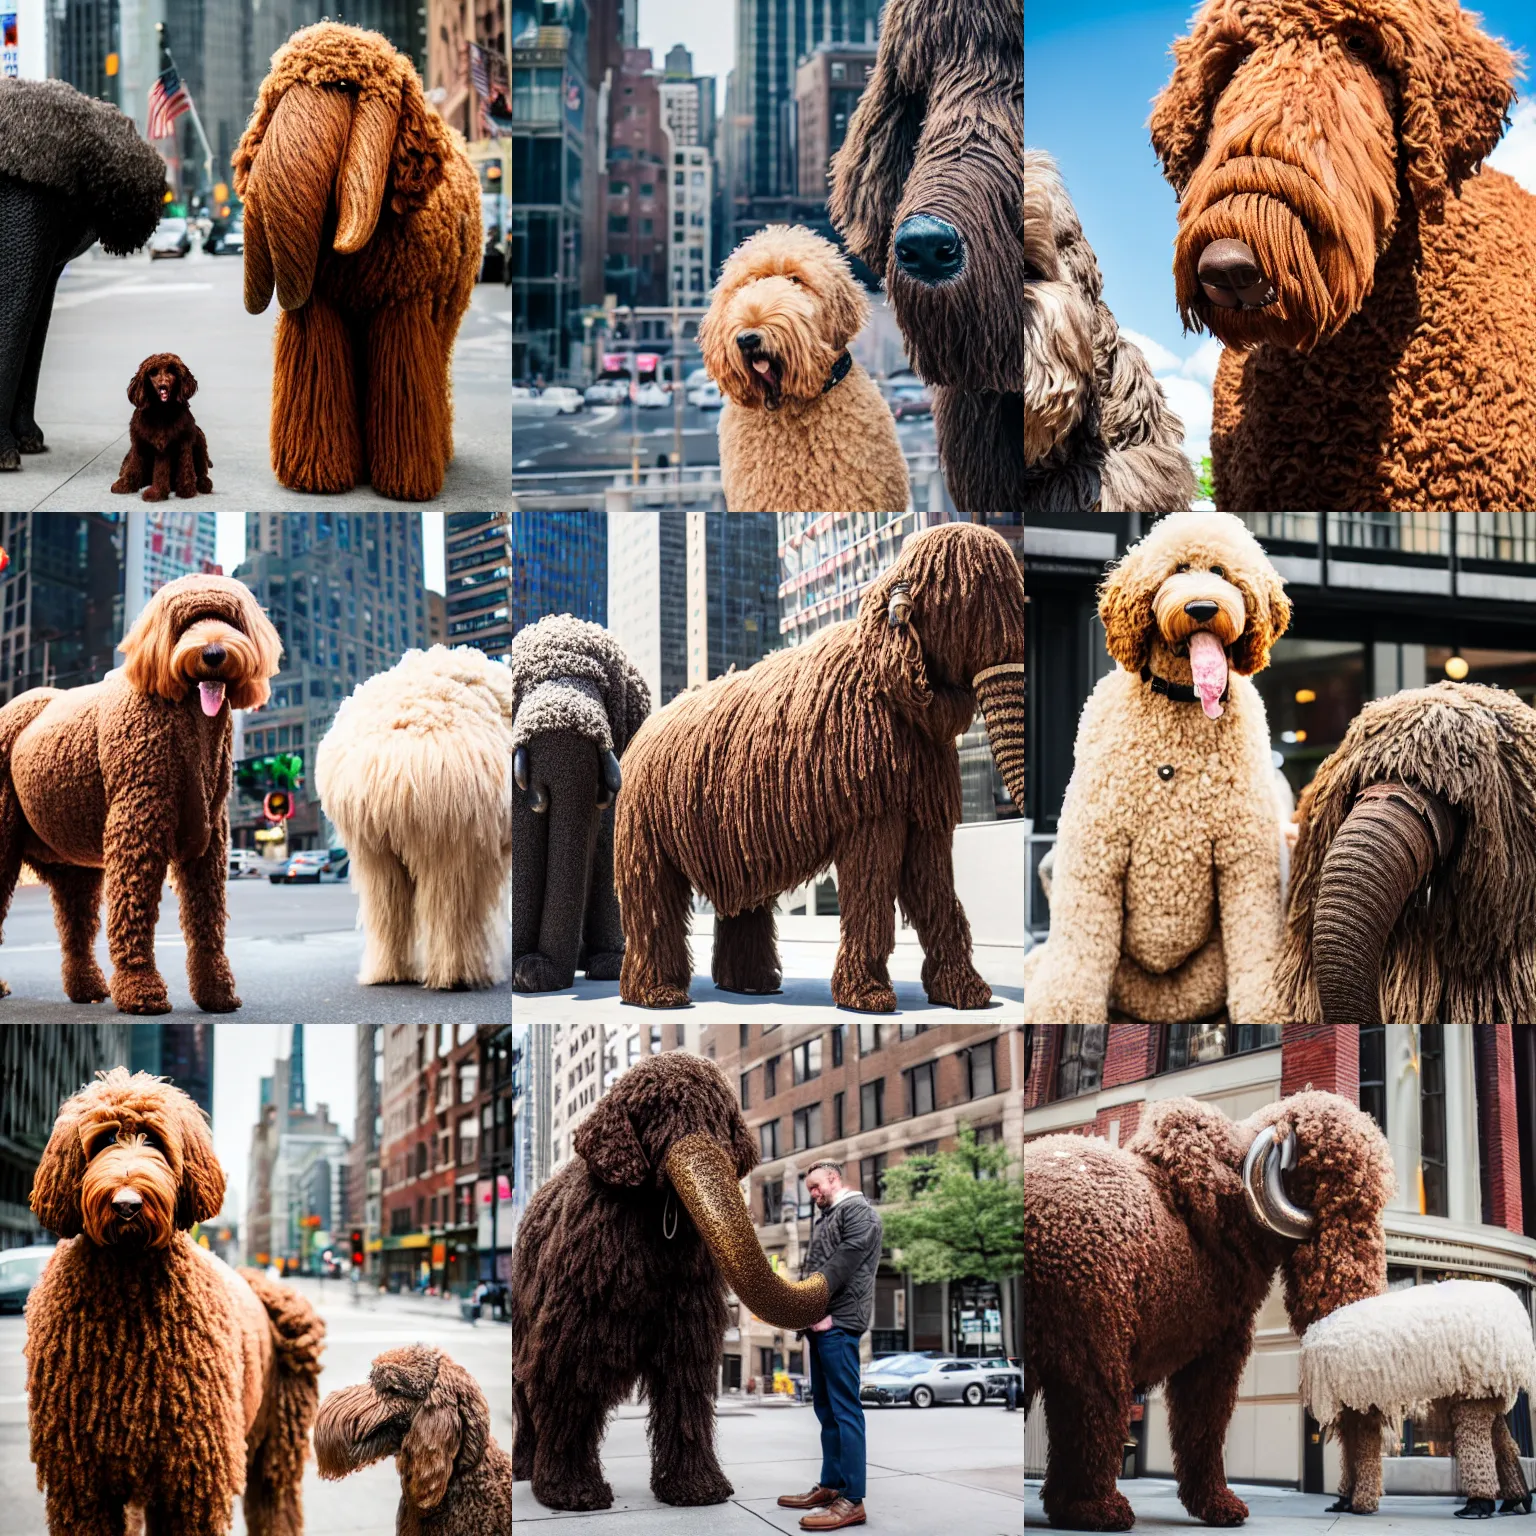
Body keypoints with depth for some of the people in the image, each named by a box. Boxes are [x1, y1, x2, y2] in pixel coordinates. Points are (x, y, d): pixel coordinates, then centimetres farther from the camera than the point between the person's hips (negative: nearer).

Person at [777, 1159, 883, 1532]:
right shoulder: (827, 1218, 23)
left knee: (844, 1408, -10)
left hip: (838, 1322, -10)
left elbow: (844, 1262, -15)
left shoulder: (858, 1211, -5)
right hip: (819, 1321, 10)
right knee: (826, 1408, 13)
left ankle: (852, 1500, -11)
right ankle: (830, 1487, 20)